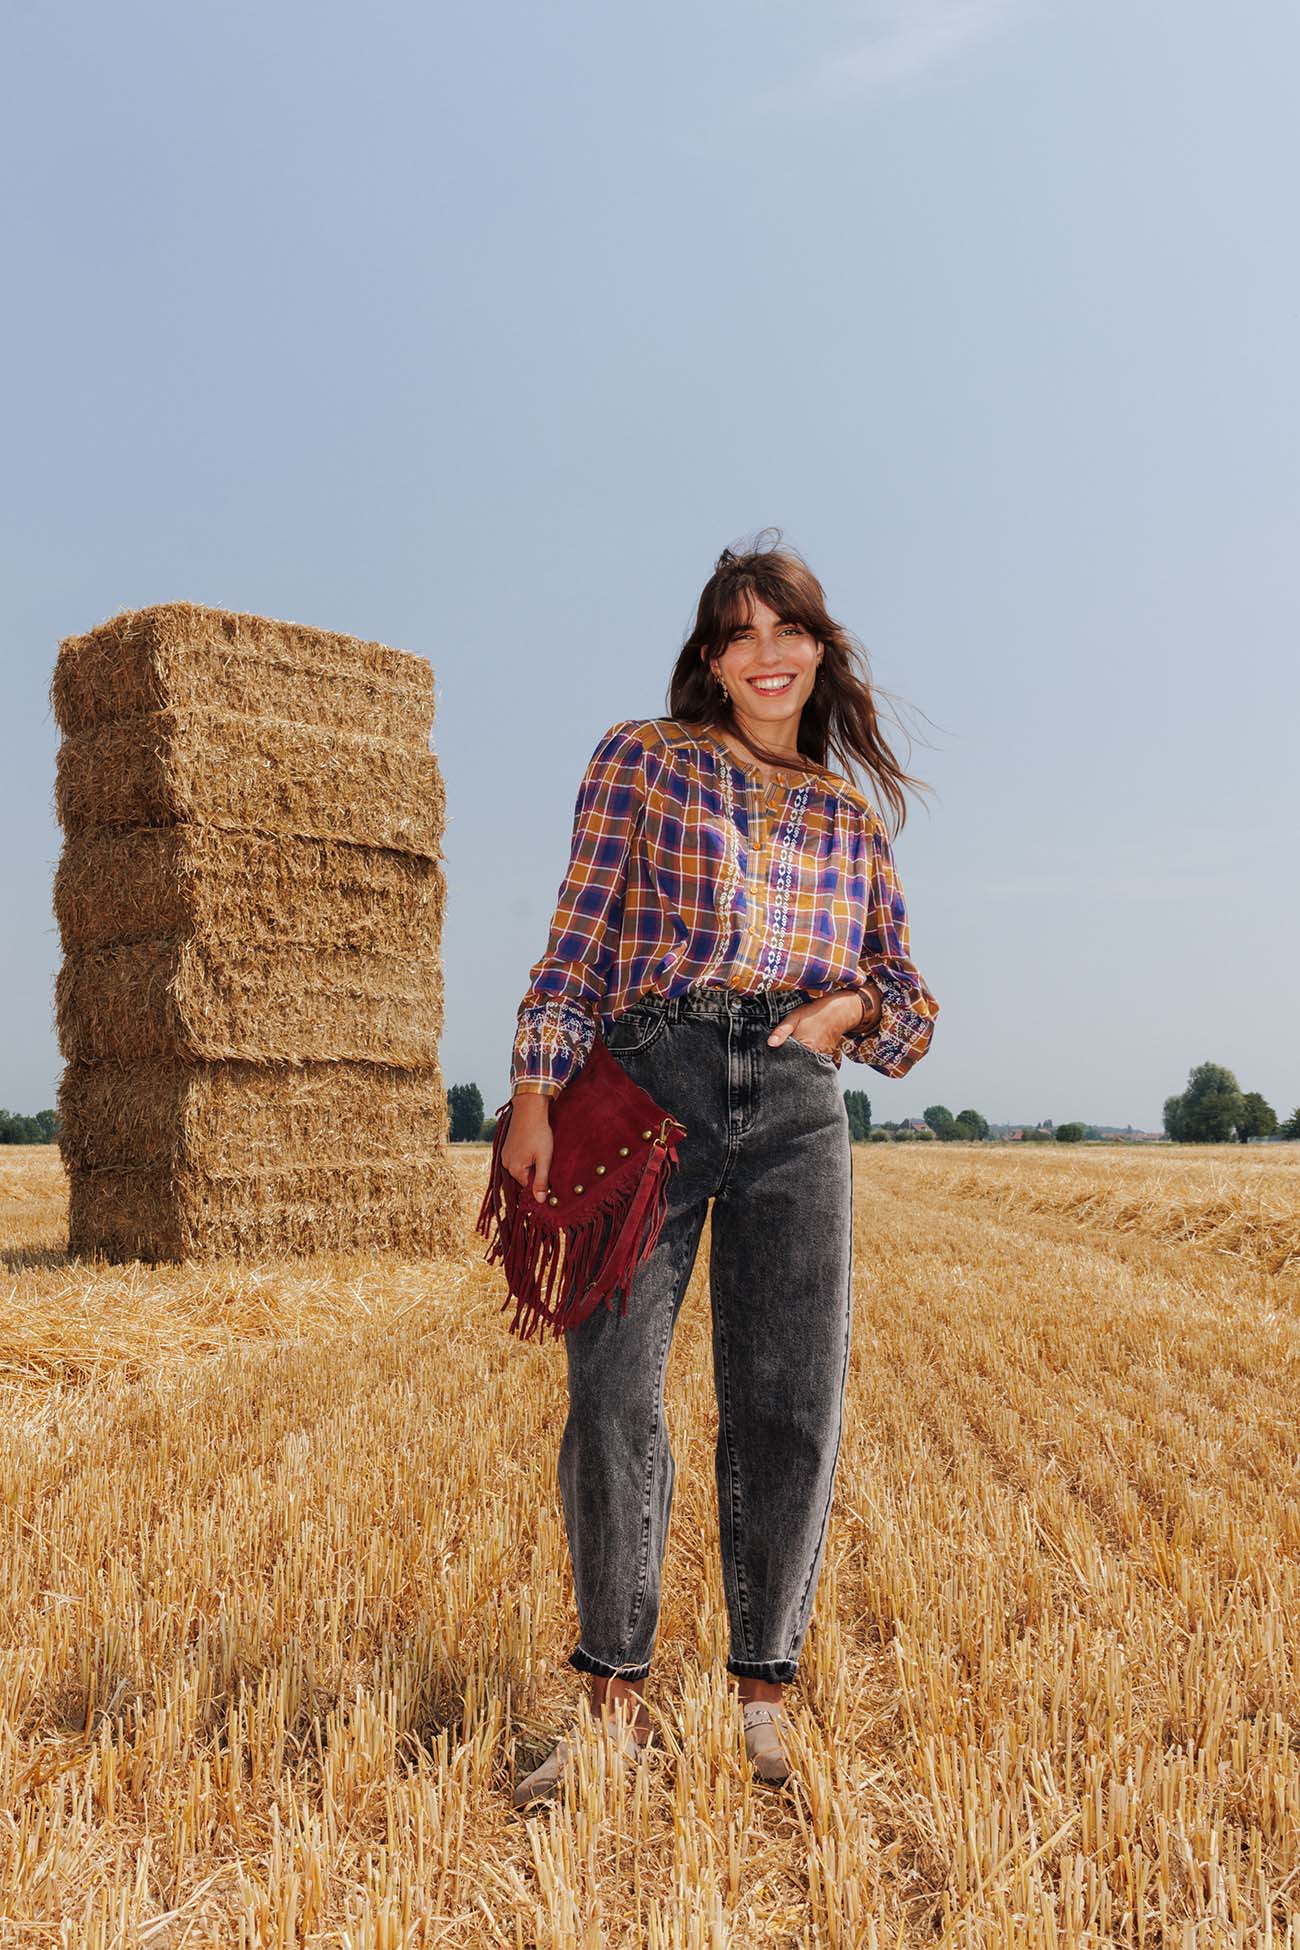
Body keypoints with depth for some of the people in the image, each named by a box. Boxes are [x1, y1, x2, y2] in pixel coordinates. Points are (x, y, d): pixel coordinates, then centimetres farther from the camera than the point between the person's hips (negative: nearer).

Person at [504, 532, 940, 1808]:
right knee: (612, 1393, -5)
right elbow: (579, 935, 4)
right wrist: (535, 1092, -6)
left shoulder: (853, 819, 20)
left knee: (792, 1403, -1)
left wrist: (854, 1005, -2)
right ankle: (617, 1698, 10)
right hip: (645, 1089, -2)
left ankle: (764, 1693, 15)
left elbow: (910, 999, 21)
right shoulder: (640, 758, 11)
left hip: (795, 1109, 3)